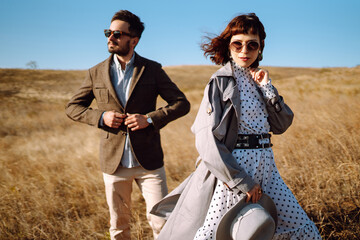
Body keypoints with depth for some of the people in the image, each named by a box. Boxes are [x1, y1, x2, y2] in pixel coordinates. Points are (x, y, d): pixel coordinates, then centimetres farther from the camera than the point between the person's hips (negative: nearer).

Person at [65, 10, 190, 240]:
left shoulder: (152, 70, -1)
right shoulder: (97, 73, 3)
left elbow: (182, 104, -1)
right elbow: (73, 107, 11)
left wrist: (150, 118, -15)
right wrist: (100, 116, -9)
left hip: (149, 160, -1)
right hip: (114, 161, 2)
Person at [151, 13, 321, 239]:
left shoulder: (258, 79, 12)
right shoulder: (220, 81, -8)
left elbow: (281, 125, 8)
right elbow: (207, 140, -16)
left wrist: (267, 88, -5)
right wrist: (243, 182, -15)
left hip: (266, 167, 7)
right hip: (234, 168, -6)